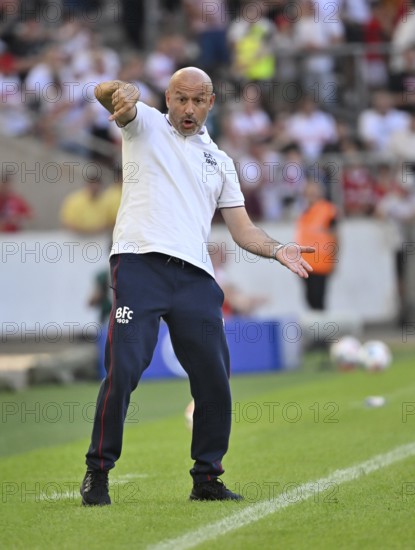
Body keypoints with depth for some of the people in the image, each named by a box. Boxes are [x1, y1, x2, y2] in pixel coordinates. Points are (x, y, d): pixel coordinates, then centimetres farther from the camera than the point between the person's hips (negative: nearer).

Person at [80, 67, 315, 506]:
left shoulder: (219, 161, 24)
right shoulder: (146, 125, 13)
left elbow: (242, 229, 20)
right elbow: (105, 92, -8)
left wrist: (277, 250, 0)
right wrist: (123, 92, -32)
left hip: (195, 276, 4)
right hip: (141, 263, -4)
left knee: (214, 379, 0)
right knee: (123, 370, -14)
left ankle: (207, 478, 14)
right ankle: (97, 473, -3)